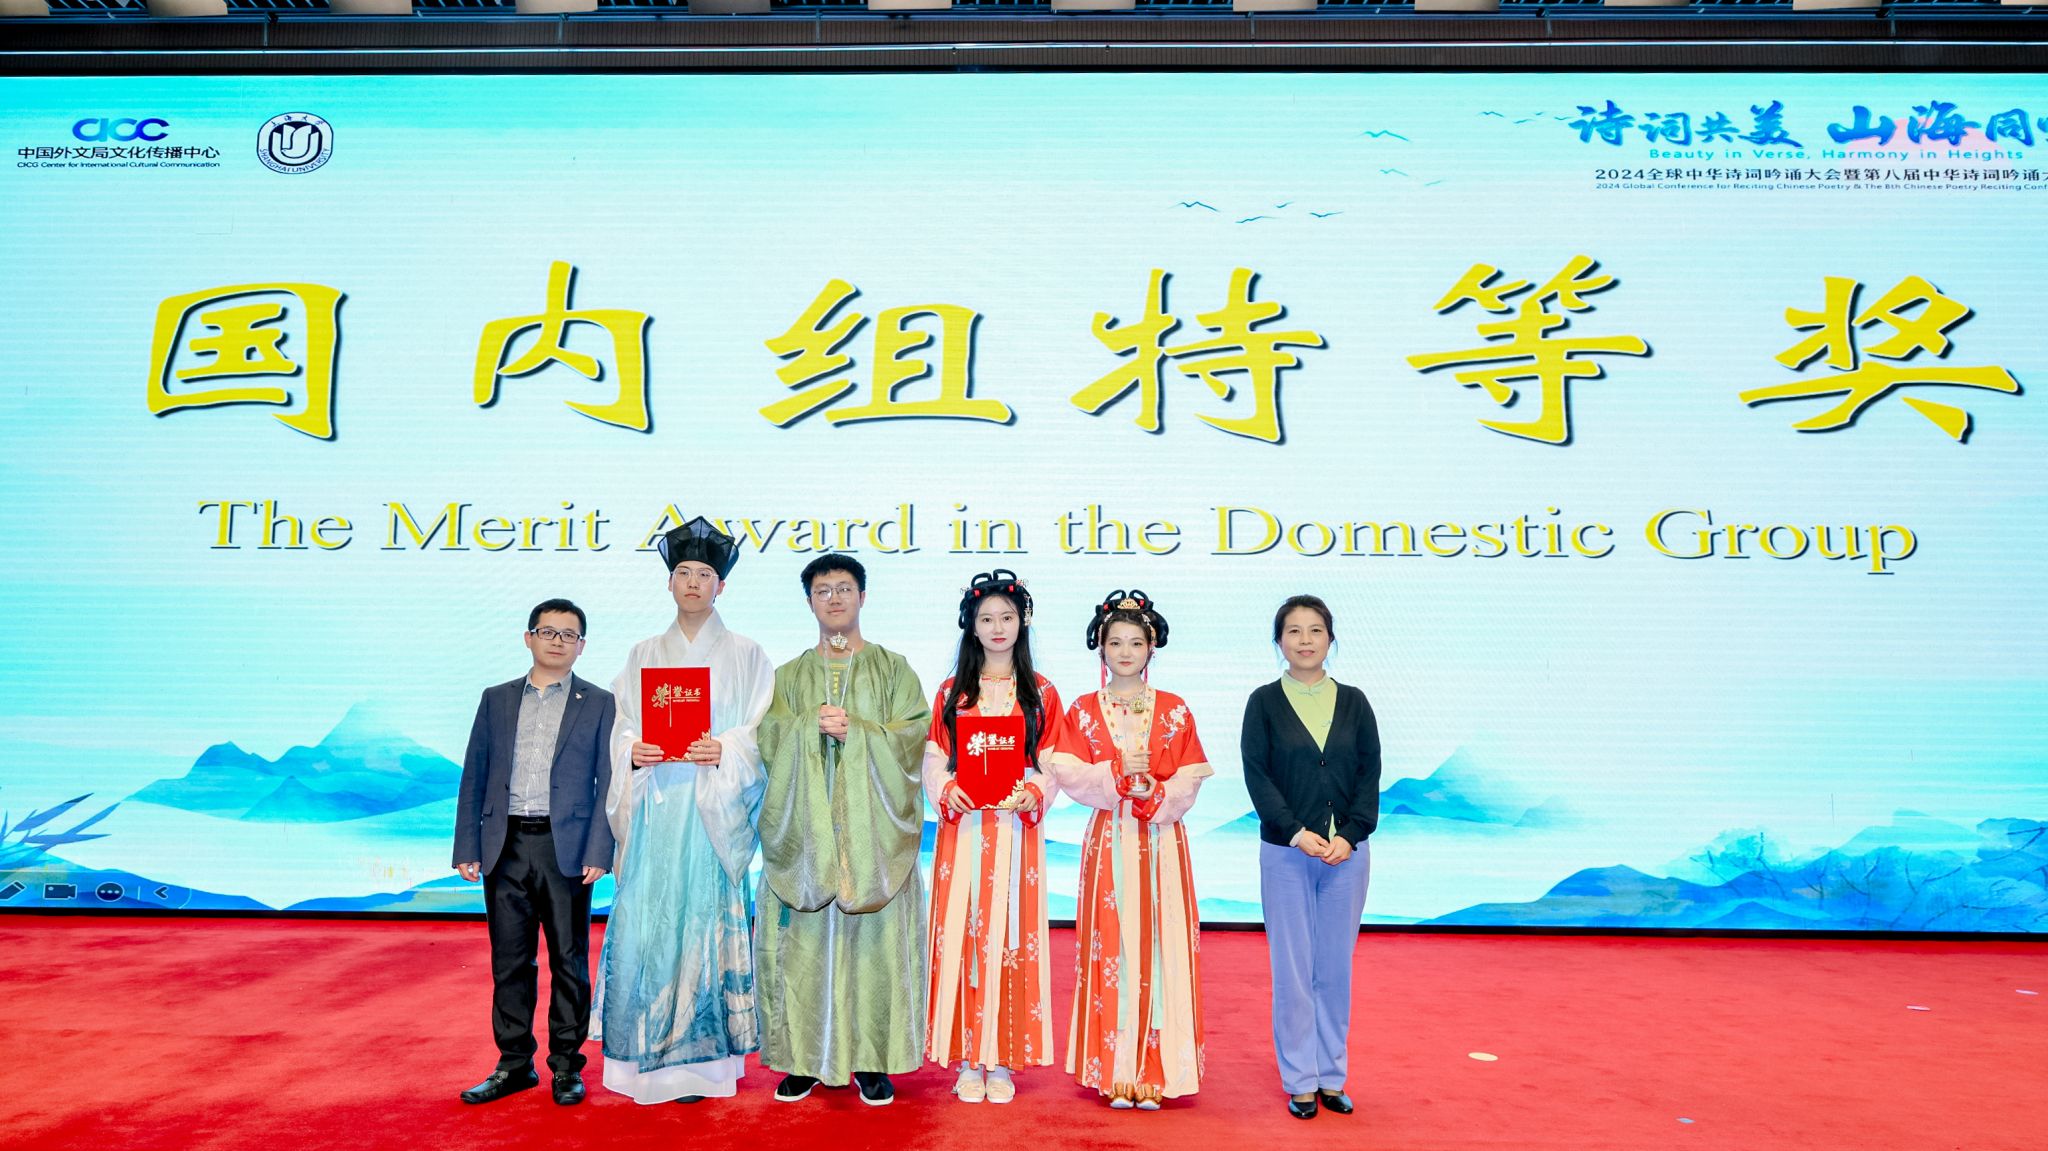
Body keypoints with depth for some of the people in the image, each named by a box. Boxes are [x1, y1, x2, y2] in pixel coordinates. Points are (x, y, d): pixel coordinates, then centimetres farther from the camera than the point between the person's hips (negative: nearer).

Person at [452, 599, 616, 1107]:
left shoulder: (599, 704, 3)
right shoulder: (497, 699, 12)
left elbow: (609, 784, -1)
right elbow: (474, 776, 10)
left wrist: (599, 852, -10)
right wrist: (467, 847, 3)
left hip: (566, 848, -3)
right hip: (505, 847, 3)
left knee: (569, 960, 4)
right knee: (509, 961, 8)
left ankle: (566, 1065, 16)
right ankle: (514, 1063, 20)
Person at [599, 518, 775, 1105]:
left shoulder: (745, 655, 8)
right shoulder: (643, 655, 16)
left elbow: (765, 733, 1)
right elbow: (622, 727, 12)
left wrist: (726, 749, -16)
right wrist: (633, 750, -9)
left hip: (713, 810, -2)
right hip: (653, 810, 3)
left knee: (705, 919, -4)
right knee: (645, 921, -2)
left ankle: (699, 1057, 4)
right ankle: (647, 1057, 8)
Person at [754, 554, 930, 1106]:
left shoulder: (892, 669, 9)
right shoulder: (790, 677, 15)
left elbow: (912, 735, -3)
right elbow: (770, 741, 1)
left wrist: (853, 730, -14)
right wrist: (814, 725, -15)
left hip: (872, 830, -1)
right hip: (805, 831, 2)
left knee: (875, 940, -3)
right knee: (804, 942, -1)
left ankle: (872, 1060, 7)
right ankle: (804, 1058, 10)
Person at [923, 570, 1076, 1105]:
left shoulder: (1040, 693, 8)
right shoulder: (951, 692, 11)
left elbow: (1053, 767, 3)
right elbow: (932, 763, 6)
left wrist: (1030, 796, -15)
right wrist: (951, 792, -13)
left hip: (1017, 832, -1)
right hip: (962, 830, 1)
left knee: (1010, 936, 0)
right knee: (962, 934, -1)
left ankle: (1002, 1059, 9)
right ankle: (967, 1060, 8)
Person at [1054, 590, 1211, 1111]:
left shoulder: (1175, 711, 7)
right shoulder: (1083, 711, 7)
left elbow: (1189, 783, 1)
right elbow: (1071, 776, -2)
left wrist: (1152, 793, -15)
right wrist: (1117, 775, -16)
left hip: (1162, 840, 0)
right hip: (1109, 841, 0)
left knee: (1161, 945, -2)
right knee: (1112, 948, -1)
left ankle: (1155, 1072, 6)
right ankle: (1114, 1072, 7)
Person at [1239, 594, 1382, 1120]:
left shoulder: (1353, 702, 7)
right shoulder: (1264, 702, 1)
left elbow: (1370, 774, 3)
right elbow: (1257, 775, -5)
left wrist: (1349, 836, -10)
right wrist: (1297, 834, -16)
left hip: (1347, 852, 2)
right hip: (1285, 853, -2)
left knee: (1336, 967, 8)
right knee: (1293, 968, 3)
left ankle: (1332, 1076, 20)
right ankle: (1301, 1081, 14)